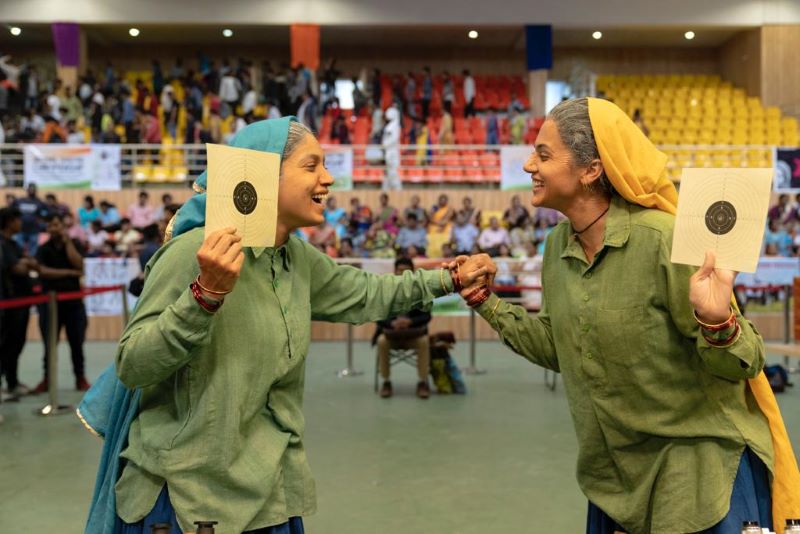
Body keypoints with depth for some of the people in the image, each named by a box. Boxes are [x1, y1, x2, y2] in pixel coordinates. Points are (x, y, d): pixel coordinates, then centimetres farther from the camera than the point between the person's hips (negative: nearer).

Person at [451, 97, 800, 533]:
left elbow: (742, 364, -19)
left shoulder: (662, 240, -22)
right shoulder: (558, 245, -2)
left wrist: (716, 322, -39)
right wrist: (487, 303, 6)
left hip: (701, 467, -6)